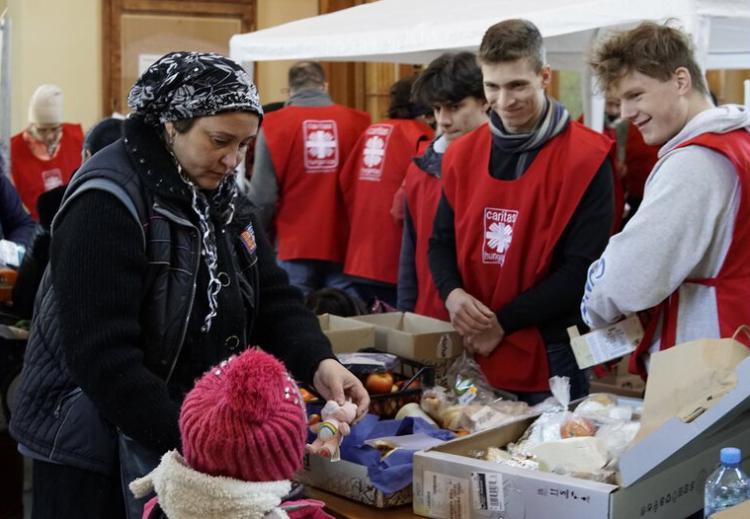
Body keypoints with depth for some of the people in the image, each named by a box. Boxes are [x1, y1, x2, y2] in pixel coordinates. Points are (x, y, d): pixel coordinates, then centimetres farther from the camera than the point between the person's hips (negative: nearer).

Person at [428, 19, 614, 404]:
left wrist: (503, 322, -15)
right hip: (476, 351, 5)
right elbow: (442, 242, 11)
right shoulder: (463, 153, 6)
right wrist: (452, 293, -10)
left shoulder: (585, 158, -10)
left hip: (552, 354, -5)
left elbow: (582, 268, -14)